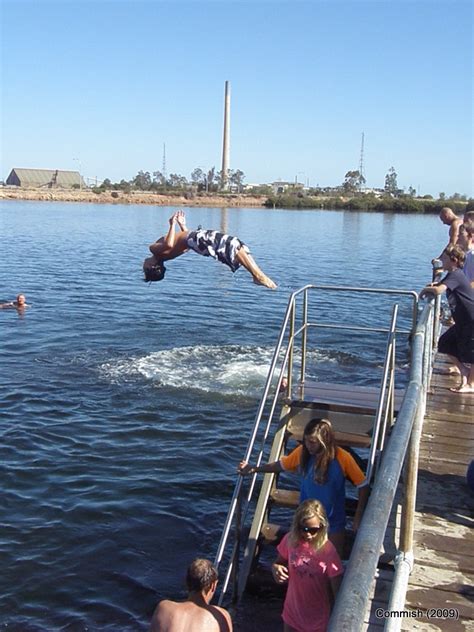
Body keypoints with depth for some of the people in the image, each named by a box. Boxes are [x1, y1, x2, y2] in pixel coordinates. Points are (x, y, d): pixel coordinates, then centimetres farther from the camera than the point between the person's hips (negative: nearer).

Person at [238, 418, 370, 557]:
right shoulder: (302, 452, -14)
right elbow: (281, 465, 4)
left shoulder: (342, 458, -23)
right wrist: (254, 469, -5)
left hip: (333, 524, -2)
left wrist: (358, 518, -16)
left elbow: (363, 486, -14)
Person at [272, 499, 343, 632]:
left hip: (318, 618, -4)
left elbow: (337, 589, -18)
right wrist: (276, 569, -18)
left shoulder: (327, 550, -24)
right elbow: (279, 563, 5)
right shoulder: (290, 541, -12)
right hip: (293, 612, 4)